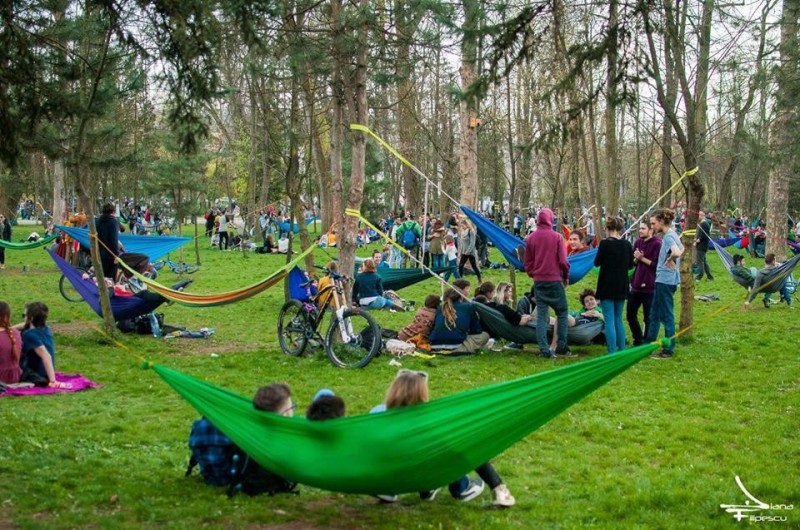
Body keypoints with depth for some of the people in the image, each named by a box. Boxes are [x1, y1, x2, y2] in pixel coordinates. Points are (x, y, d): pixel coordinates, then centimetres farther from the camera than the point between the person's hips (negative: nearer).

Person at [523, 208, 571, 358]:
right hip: (555, 279, -3)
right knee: (562, 313, 10)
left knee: (541, 315, 5)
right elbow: (563, 261, -7)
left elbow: (527, 262, 6)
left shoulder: (531, 238, 1)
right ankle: (561, 347, 7)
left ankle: (544, 350, 0)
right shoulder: (557, 237, -8)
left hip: (538, 281, 3)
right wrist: (566, 276, 8)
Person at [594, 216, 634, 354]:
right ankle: (622, 350, 19)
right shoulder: (627, 244, 2)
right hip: (622, 286, 5)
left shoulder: (605, 243, -14)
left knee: (609, 320, -3)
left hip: (607, 286, -5)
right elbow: (630, 265, 11)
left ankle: (612, 353, -5)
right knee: (618, 319, 17)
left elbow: (597, 263, -5)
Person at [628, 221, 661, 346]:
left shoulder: (657, 244, -11)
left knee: (648, 318, 3)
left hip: (649, 286, -8)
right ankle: (638, 340, 28)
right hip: (636, 285, 8)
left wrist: (642, 258, -14)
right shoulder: (638, 242, 11)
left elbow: (656, 264, -16)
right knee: (630, 315, 14)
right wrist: (636, 258, -3)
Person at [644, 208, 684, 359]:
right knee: (654, 314, 18)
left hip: (665, 280, -10)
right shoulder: (671, 234, 12)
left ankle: (669, 350, 7)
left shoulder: (668, 236, -18)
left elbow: (677, 252, -36)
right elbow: (681, 249, 28)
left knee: (667, 315, -1)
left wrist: (669, 261, -17)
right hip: (663, 280, 10)